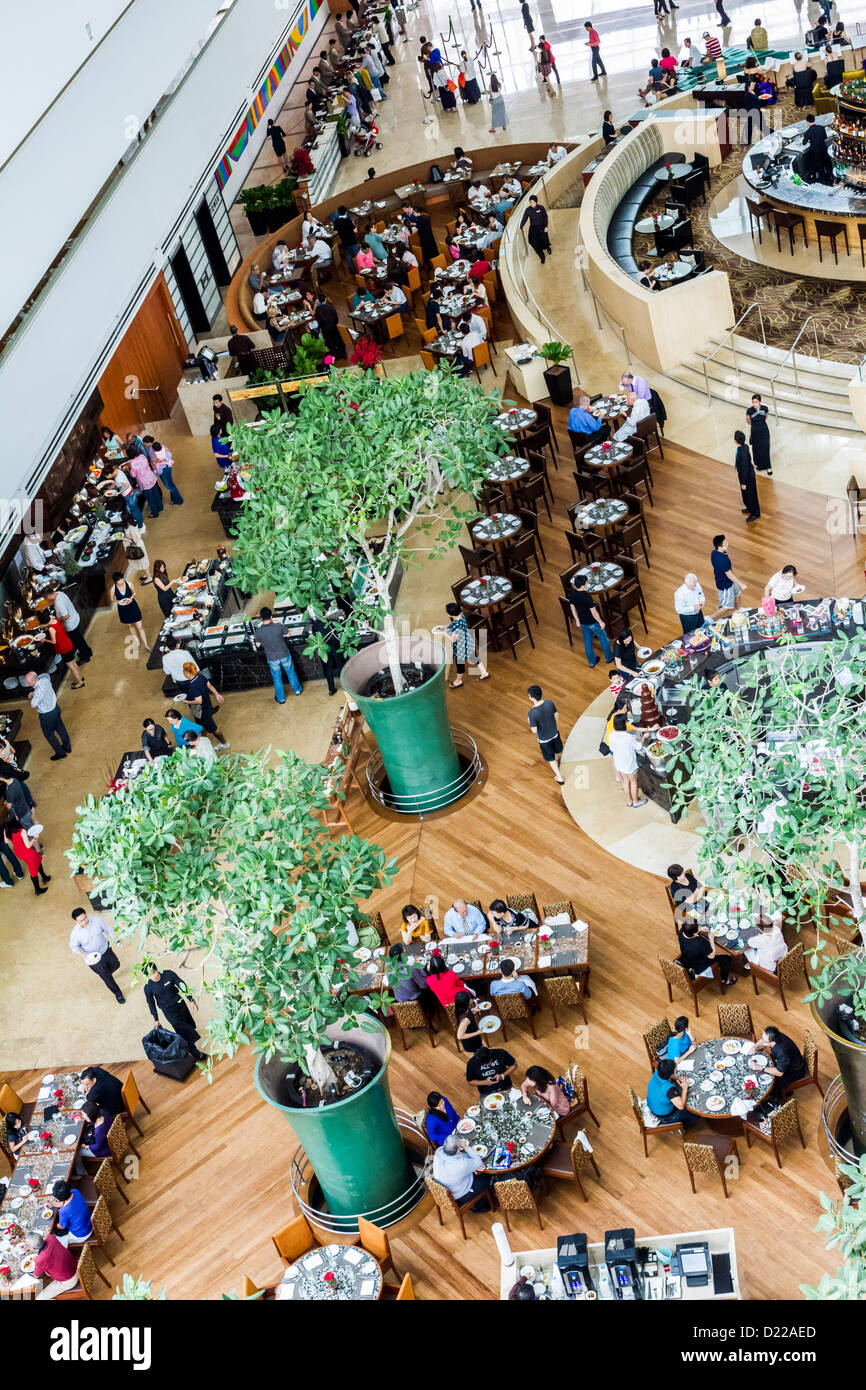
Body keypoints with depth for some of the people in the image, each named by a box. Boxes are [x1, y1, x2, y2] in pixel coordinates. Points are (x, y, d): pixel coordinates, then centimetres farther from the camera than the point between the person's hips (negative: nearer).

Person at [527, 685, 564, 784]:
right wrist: (558, 730, 14)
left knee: (551, 759, 22)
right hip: (555, 734, 4)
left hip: (544, 739, -4)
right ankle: (557, 759, 67)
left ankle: (560, 778, 38)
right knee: (558, 751, 34)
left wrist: (529, 721, -6)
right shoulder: (550, 703, -21)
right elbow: (556, 718, -4)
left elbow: (534, 730, -25)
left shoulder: (532, 713, -35)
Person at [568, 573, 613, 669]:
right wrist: (601, 622, -10)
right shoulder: (587, 596, -33)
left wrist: (577, 620, 17)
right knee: (603, 639, 19)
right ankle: (609, 658, 39)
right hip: (593, 623, -6)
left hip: (583, 623, 6)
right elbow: (593, 612, -24)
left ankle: (592, 662, 37)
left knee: (587, 642, 23)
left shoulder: (571, 594, -13)